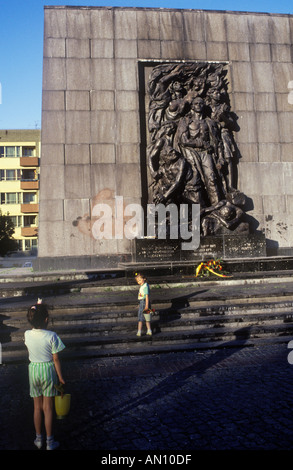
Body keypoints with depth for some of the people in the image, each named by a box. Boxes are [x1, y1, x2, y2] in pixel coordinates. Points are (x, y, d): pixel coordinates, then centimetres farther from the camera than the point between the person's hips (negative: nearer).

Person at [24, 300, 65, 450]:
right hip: (48, 370, -3)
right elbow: (56, 359, -13)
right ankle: (50, 442, 21)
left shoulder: (27, 335, -10)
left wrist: (37, 310, 7)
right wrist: (60, 377, -2)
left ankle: (38, 439, 31)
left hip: (33, 370, 3)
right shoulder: (51, 336, -19)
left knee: (37, 407, 18)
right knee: (48, 408, 9)